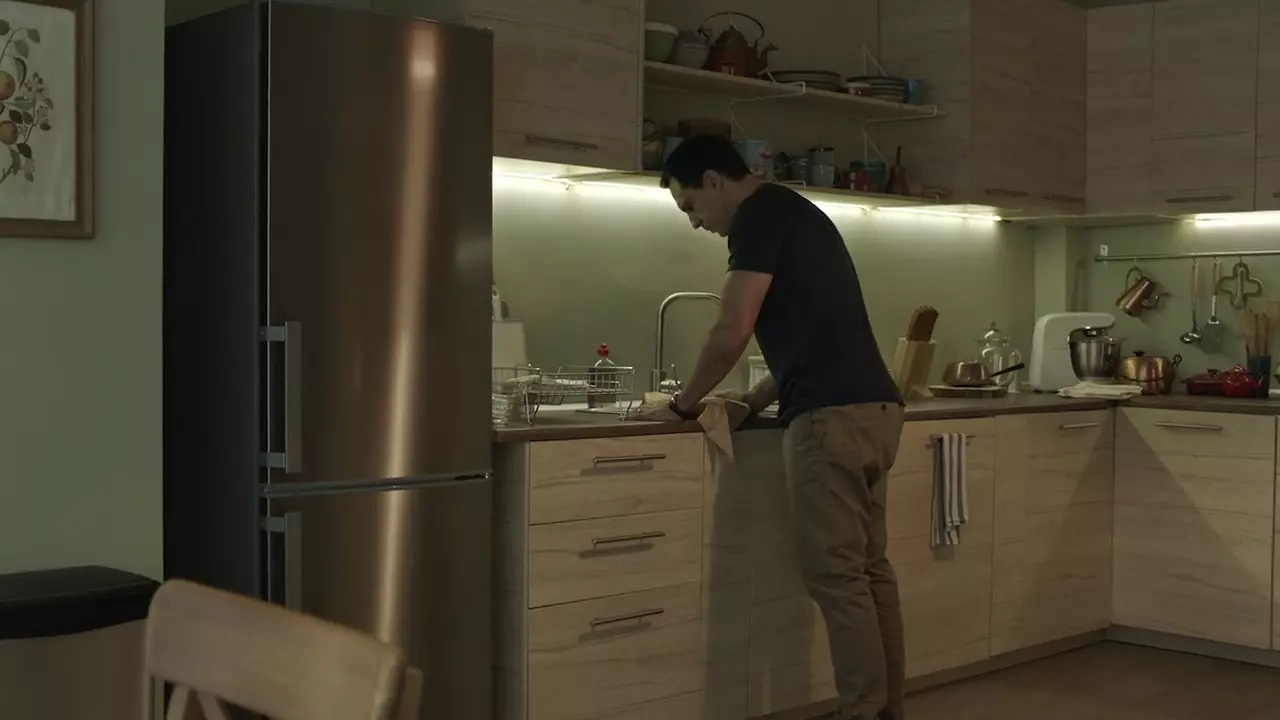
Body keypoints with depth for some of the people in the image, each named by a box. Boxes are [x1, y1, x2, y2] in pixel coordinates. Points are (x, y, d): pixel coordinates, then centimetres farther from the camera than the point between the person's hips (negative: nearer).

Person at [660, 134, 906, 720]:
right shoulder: (792, 214, 24)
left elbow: (732, 332, -12)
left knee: (834, 572, -7)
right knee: (868, 567, 11)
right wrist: (754, 401, 24)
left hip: (832, 414, -10)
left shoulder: (761, 213, -5)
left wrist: (687, 401, 4)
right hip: (873, 408, 10)